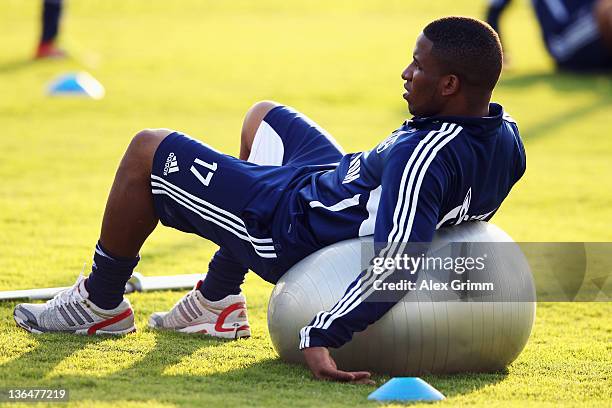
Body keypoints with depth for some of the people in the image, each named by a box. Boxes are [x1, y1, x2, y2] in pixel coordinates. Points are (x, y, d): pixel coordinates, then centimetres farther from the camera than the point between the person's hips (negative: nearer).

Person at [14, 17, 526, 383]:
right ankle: (218, 302, 36)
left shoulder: (427, 155, -39)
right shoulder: (506, 137, -12)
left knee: (148, 150, 3)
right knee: (262, 116, 35)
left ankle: (102, 302, 25)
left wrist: (321, 336, -43)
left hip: (297, 230, -9)